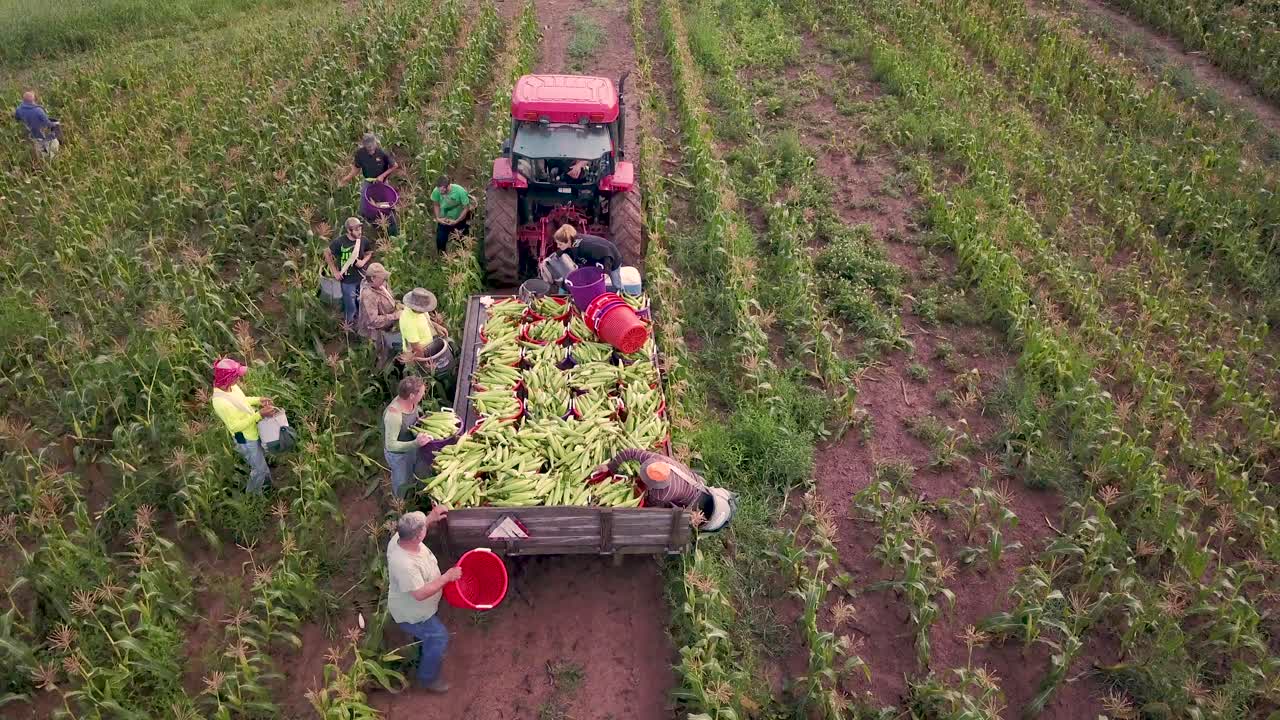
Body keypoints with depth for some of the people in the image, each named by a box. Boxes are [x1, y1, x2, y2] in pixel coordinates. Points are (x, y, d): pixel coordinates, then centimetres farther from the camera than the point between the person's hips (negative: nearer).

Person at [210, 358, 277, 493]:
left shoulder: (231, 386, -13)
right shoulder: (220, 402, -36)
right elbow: (235, 426, -29)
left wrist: (258, 400, -9)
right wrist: (259, 415, -33)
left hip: (254, 431, 8)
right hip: (246, 440, -7)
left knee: (262, 457, 31)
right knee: (259, 468, 13)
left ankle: (267, 479, 58)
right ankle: (253, 494, 39)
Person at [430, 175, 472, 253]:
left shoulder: (460, 191, -32)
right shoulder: (436, 191, -24)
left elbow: (466, 208, -20)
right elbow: (437, 205, -4)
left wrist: (456, 221, -23)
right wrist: (438, 218, -16)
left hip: (459, 220, -2)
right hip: (443, 220, 2)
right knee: (440, 241, 1)